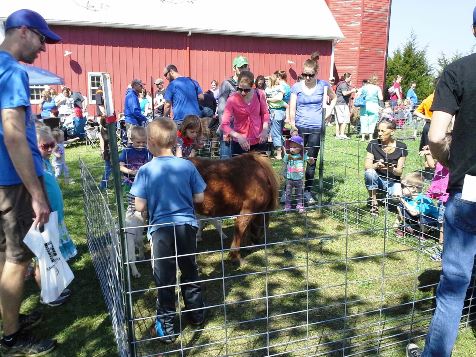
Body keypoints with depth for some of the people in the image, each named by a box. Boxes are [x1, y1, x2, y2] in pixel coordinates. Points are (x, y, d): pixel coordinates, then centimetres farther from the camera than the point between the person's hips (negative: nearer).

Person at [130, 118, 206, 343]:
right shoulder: (187, 166, -5)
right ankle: (197, 315, 35)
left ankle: (166, 328, 20)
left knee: (165, 279, 9)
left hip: (161, 229, -2)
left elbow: (140, 207, -10)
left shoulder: (146, 171, -11)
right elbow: (199, 198, 0)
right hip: (186, 225, 2)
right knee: (190, 271, 20)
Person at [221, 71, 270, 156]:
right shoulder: (232, 100, -16)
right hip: (240, 143, -2)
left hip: (259, 141, 3)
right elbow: (224, 124, -18)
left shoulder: (260, 95, -8)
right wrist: (238, 136, -32)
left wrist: (265, 129, -8)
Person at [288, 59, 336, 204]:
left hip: (316, 128, 1)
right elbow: (292, 109, -6)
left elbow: (334, 98, 22)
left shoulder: (323, 85, 3)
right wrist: (292, 128, -18)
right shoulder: (296, 87, 0)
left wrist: (329, 110, 6)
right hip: (300, 127, 0)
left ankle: (307, 191, 13)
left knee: (312, 160, 4)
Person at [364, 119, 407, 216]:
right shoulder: (373, 144, -7)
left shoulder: (401, 147, -8)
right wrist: (377, 165, -35)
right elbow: (367, 167, -13)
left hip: (393, 181, -1)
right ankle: (373, 202, -14)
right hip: (378, 179, 1)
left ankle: (389, 195, 6)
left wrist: (392, 169, -32)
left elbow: (399, 172, -8)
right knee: (369, 173, -33)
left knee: (398, 196, -31)